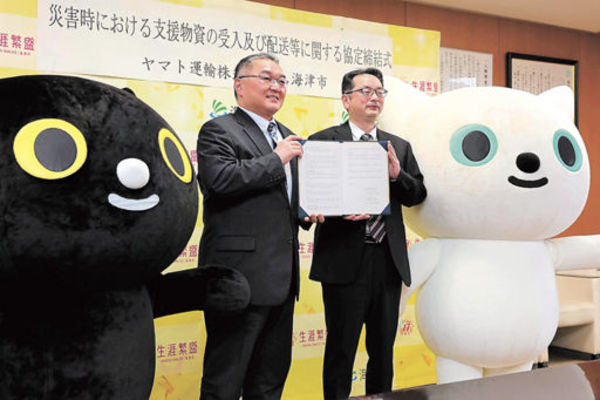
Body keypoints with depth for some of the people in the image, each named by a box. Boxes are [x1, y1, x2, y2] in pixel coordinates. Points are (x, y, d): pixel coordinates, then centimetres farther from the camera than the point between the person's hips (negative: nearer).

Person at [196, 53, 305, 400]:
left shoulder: (287, 137, 19)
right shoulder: (219, 131, -5)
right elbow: (220, 180, -24)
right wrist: (276, 159, -16)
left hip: (281, 277, 8)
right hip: (241, 276, -8)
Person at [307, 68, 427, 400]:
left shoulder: (399, 146, 15)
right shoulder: (323, 141, -2)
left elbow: (418, 195, 10)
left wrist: (397, 174, -8)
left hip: (388, 260, 5)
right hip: (345, 260, -5)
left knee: (383, 350, 15)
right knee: (341, 350, 6)